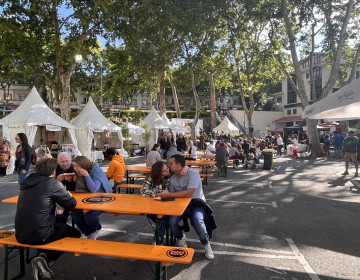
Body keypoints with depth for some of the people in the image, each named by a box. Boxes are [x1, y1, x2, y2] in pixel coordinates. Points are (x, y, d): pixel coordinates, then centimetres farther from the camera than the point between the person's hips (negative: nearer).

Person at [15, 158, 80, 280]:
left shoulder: (27, 182, 8)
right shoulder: (53, 183, -13)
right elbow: (71, 204, -6)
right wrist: (69, 196, 15)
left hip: (20, 235, 7)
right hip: (40, 236, -7)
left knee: (59, 221, 31)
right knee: (75, 233, 15)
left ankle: (42, 257, 17)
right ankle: (44, 256, -1)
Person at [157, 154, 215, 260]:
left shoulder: (193, 173, -16)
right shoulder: (172, 178, 5)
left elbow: (188, 194, -27)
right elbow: (172, 195, 9)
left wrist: (169, 195, -26)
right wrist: (164, 194, -13)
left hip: (196, 204, -4)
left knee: (197, 220, -34)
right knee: (171, 221, -24)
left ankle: (206, 244, -3)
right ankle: (180, 238, 13)